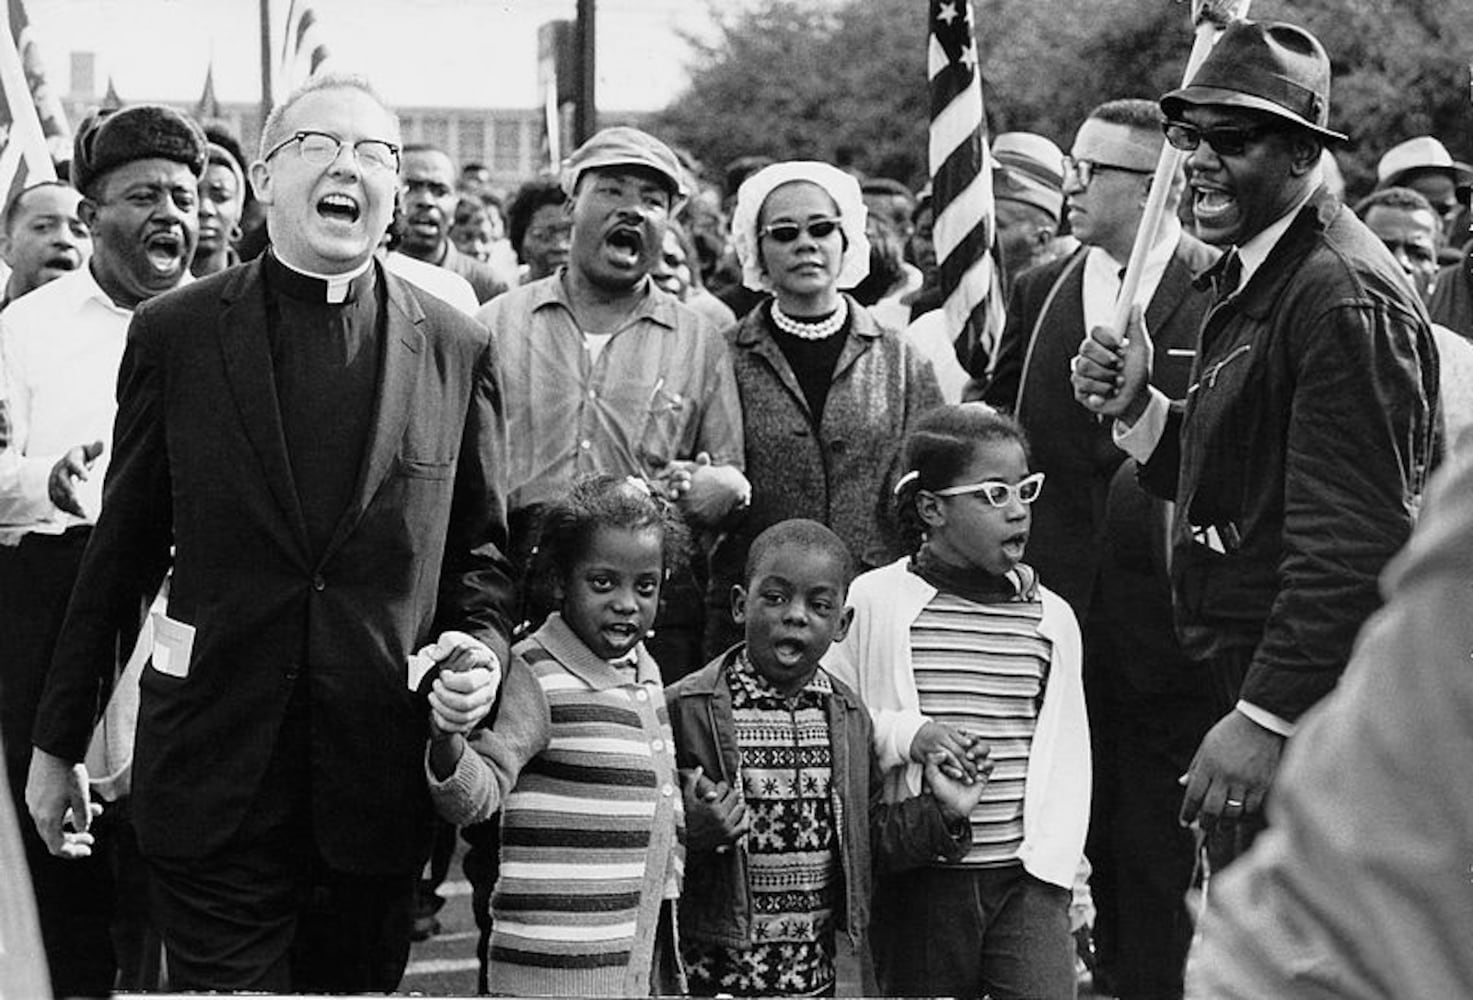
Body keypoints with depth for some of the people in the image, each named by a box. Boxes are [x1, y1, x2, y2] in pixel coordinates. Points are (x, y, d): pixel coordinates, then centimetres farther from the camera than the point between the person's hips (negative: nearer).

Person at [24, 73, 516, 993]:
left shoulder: (458, 351, 5)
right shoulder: (174, 335, 2)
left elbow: (481, 547, 12)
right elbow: (121, 550, 6)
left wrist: (481, 643, -8)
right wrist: (59, 742, 8)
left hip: (380, 775, 1)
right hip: (213, 772, -1)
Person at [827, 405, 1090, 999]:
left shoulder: (1051, 618, 7)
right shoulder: (877, 601, -2)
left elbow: (1067, 757, 11)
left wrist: (1055, 865, 2)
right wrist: (905, 734, -16)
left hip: (1025, 878, 1)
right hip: (918, 882, -1)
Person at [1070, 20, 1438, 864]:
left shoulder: (1344, 297, -17)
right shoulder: (1254, 275, 16)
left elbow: (1358, 541, -22)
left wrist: (1265, 716, -24)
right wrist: (1137, 409, 2)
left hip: (1309, 717, -10)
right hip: (1246, 693, 10)